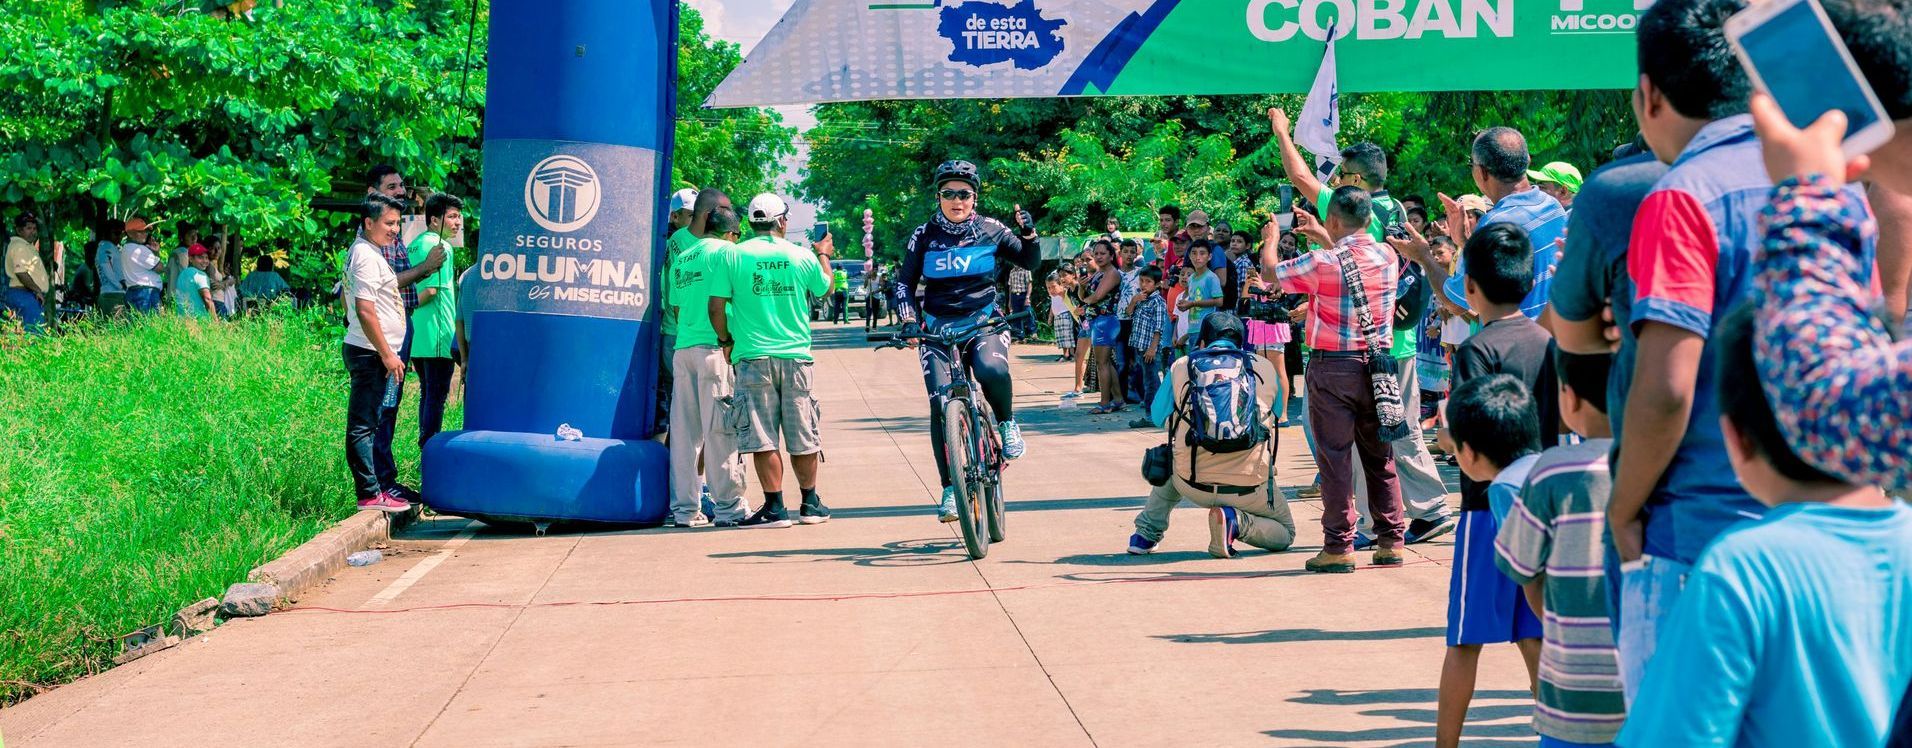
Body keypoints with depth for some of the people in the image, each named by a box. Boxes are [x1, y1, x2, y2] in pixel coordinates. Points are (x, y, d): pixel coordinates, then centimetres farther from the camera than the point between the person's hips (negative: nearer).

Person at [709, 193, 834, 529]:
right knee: (803, 436, 11)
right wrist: (824, 254, 38)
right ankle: (810, 504, 20)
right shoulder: (802, 256, 1)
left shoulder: (732, 255, -3)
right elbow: (825, 287, 20)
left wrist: (726, 340, 9)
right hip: (796, 356, 2)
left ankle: (774, 507, -1)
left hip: (753, 355, -2)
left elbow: (716, 307, -6)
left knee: (762, 437, 1)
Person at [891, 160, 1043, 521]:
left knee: (991, 370, -34)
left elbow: (1029, 261, 11)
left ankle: (1006, 422, -3)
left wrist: (1028, 233, -8)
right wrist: (909, 320, -12)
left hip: (984, 321, -1)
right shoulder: (924, 235, 3)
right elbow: (904, 283, 4)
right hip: (938, 327, 1)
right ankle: (950, 489, -3)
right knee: (941, 404, -12)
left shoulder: (990, 230, 4)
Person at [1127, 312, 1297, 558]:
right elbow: (1276, 415, 25)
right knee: (1285, 533, 22)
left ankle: (1145, 533, 26)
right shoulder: (1264, 368, 8)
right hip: (1248, 487, -2)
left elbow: (1158, 417, 19)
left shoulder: (1181, 366, 6)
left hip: (1193, 484, 2)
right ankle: (1236, 523, -8)